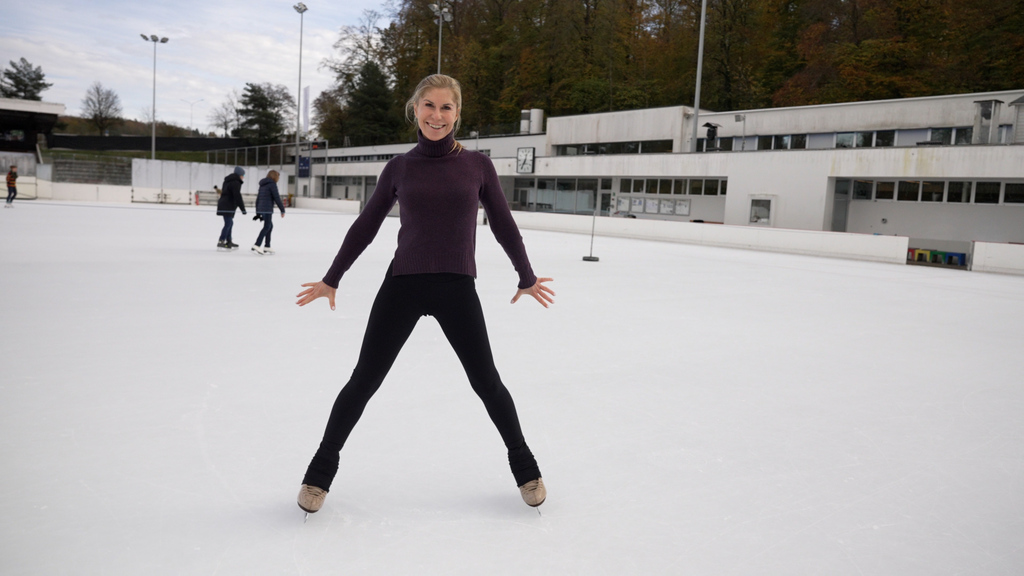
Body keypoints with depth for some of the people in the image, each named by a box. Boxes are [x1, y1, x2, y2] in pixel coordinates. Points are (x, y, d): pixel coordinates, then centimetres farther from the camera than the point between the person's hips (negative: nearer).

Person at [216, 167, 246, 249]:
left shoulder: (228, 181, 19)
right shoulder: (236, 182, -14)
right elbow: (237, 196, -20)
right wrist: (242, 208, -19)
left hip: (224, 205, 10)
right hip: (228, 207, -10)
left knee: (229, 223, 17)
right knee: (228, 223, -10)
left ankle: (228, 241, 23)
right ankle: (221, 241, -13)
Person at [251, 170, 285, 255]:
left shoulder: (262, 185, 19)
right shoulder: (272, 184, -7)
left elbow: (258, 199, 20)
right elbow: (276, 198, -12)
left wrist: (258, 212, 24)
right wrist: (282, 209, -7)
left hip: (261, 209, 9)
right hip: (267, 209, -9)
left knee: (270, 226, 17)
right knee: (267, 227, -10)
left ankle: (267, 247, 19)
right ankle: (256, 245, -20)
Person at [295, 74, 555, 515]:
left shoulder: (477, 165, 0)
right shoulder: (400, 167, 2)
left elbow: (503, 224, 9)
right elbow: (366, 226, 11)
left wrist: (526, 277, 16)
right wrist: (331, 279, 15)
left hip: (457, 288, 0)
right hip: (402, 284, 1)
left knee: (485, 380, 8)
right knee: (364, 379, 5)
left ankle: (524, 465, 29)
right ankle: (322, 468, 23)